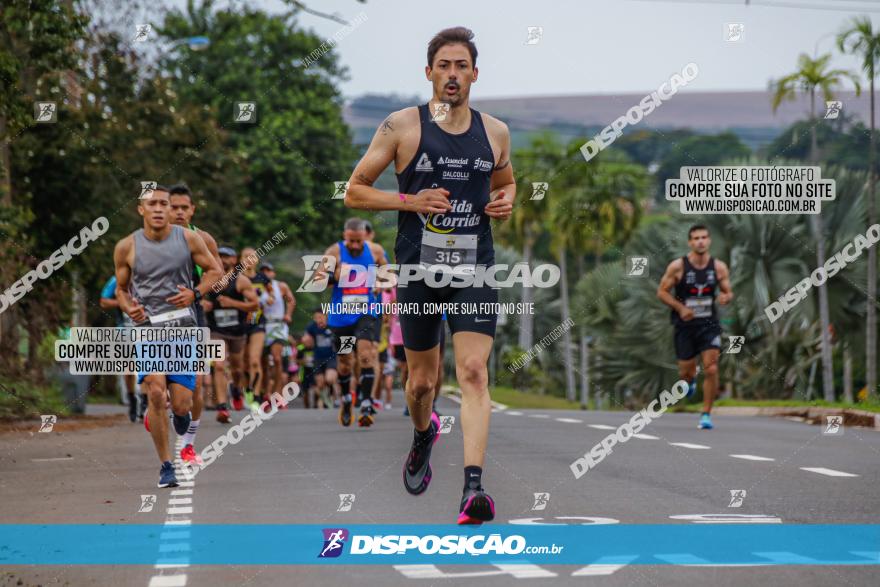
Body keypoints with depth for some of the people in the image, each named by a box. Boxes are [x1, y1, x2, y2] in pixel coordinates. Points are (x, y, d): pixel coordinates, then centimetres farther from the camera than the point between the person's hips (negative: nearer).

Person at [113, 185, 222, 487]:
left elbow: (214, 271, 9)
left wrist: (195, 293, -9)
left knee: (181, 405, -3)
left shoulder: (188, 239, -1)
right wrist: (129, 307, -8)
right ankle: (166, 466, -8)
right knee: (155, 391, -21)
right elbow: (121, 287, 13)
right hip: (147, 326, -1)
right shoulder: (126, 247, 0)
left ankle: (180, 413, 38)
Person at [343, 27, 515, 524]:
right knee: (422, 380, 13)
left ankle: (474, 489, -22)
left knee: (474, 372, -16)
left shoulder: (495, 132, 7)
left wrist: (506, 201, 3)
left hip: (474, 268, 1)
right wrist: (409, 201, -13)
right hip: (418, 270, -1)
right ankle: (423, 435, 47)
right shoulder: (402, 126, -2)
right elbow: (355, 192, 1)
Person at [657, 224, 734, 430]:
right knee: (685, 372, 8)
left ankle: (706, 414, 0)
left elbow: (728, 292, 8)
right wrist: (680, 308, -17)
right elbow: (662, 292, -3)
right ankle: (691, 379, 48)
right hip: (684, 324, 0)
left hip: (709, 324, 1)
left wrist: (726, 297, -17)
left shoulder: (719, 267, -3)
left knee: (711, 369, -13)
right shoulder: (677, 266, -9)